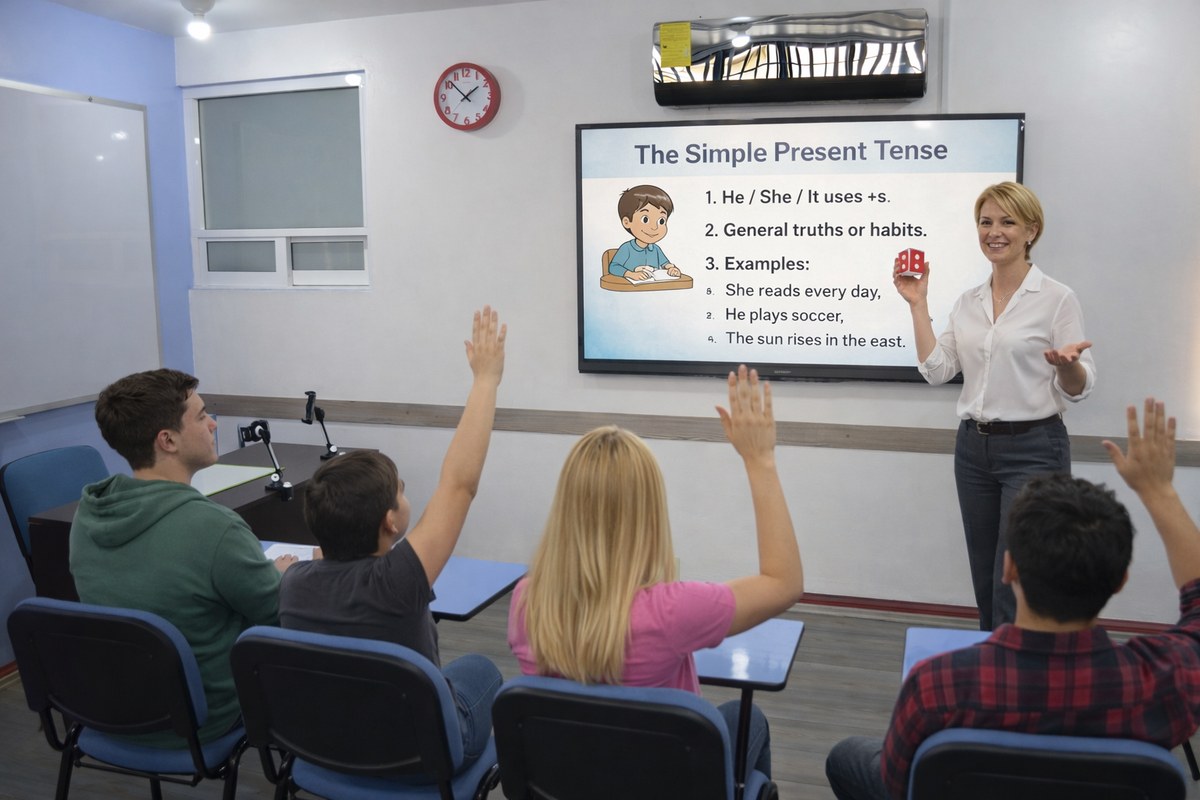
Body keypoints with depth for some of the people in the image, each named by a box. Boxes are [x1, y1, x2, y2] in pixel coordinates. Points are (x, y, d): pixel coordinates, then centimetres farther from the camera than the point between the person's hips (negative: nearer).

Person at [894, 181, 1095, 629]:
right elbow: (937, 370, 2)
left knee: (1014, 586, -7)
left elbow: (1078, 390, -5)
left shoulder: (1057, 299, -6)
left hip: (1033, 449, -5)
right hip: (974, 447, 6)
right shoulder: (968, 302, 9)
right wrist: (918, 305, -2)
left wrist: (1068, 363, -28)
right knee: (985, 583, 13)